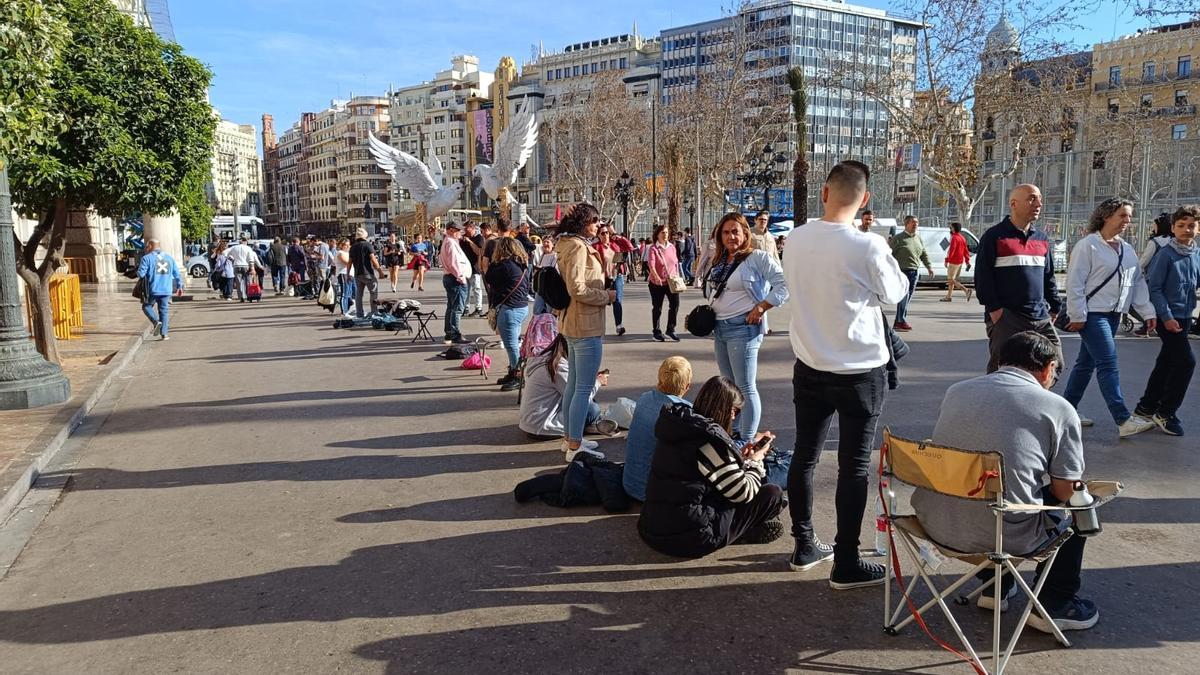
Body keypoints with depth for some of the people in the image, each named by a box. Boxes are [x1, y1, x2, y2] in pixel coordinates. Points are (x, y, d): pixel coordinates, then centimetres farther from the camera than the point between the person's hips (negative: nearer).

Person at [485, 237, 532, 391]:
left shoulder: (505, 265, -14)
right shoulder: (523, 265, 12)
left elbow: (489, 280, -6)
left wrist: (492, 263, 4)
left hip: (509, 309, -10)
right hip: (523, 307, 10)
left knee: (511, 344, -3)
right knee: (514, 343, 17)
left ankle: (518, 377, 1)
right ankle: (513, 373, 26)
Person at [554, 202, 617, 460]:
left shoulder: (569, 245, 15)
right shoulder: (578, 246, -16)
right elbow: (577, 288, -23)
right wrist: (606, 297, -12)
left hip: (571, 323, 11)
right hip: (586, 325, -11)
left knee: (574, 384, 17)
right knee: (584, 388, -5)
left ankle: (570, 438, 27)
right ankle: (575, 447, 0)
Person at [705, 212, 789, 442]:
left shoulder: (757, 258, -9)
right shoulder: (719, 263, 14)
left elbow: (784, 285, -17)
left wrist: (760, 307, -19)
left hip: (743, 328, -8)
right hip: (719, 328, 8)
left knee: (746, 388, -5)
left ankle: (747, 441, 0)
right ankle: (733, 434, 28)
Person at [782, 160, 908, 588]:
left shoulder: (795, 240, -5)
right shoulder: (868, 246, -19)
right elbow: (895, 293, -3)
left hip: (809, 367, 5)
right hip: (860, 371, -5)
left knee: (804, 456, 16)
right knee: (854, 466, 4)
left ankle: (804, 546, 29)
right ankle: (846, 564, 12)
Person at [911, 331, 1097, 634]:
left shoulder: (956, 390, 10)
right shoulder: (1059, 409, -3)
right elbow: (1065, 491, -1)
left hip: (935, 523, 5)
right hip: (1002, 537, -4)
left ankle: (994, 588, 43)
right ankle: (1056, 605, 33)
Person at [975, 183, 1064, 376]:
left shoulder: (1042, 239, 16)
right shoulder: (995, 236, -4)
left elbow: (1049, 276, 22)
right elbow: (982, 275, -8)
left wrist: (1055, 306, 15)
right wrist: (994, 308, -13)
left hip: (1040, 317, 6)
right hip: (1005, 317, -6)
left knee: (1055, 365, 5)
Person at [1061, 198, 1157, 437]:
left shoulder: (1127, 250, 15)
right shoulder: (1088, 245, -10)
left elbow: (1138, 283, 17)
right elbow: (1075, 282, -14)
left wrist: (1148, 311, 9)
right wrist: (1078, 316, -16)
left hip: (1113, 315, 8)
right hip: (1092, 315, -8)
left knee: (1087, 362, 12)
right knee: (1108, 363, -12)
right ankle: (1123, 420, -13)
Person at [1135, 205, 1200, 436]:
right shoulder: (1165, 254, -12)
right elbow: (1154, 287, -13)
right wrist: (1166, 317, -16)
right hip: (1168, 317, -7)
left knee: (1166, 363, 12)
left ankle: (1147, 405, 23)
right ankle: (1166, 412, 0)